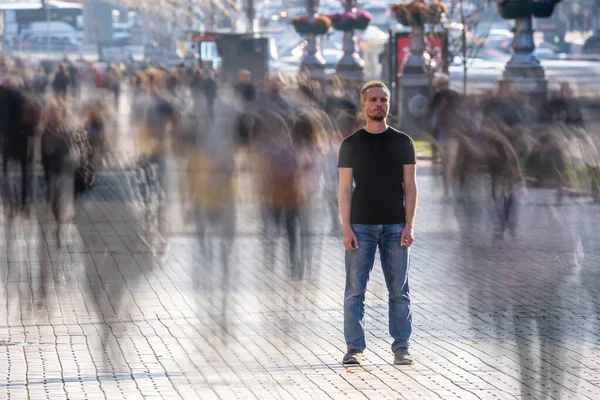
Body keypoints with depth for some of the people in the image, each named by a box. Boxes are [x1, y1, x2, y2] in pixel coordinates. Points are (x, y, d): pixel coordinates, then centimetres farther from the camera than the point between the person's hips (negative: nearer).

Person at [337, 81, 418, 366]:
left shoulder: (402, 143, 7)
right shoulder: (351, 145, 5)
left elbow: (410, 186, 6)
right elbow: (345, 189, 3)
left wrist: (409, 225, -4)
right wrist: (347, 229, -6)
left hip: (395, 225, 1)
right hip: (361, 225, -1)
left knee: (398, 290, 1)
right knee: (355, 290, -3)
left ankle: (401, 347, 5)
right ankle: (354, 347, 2)